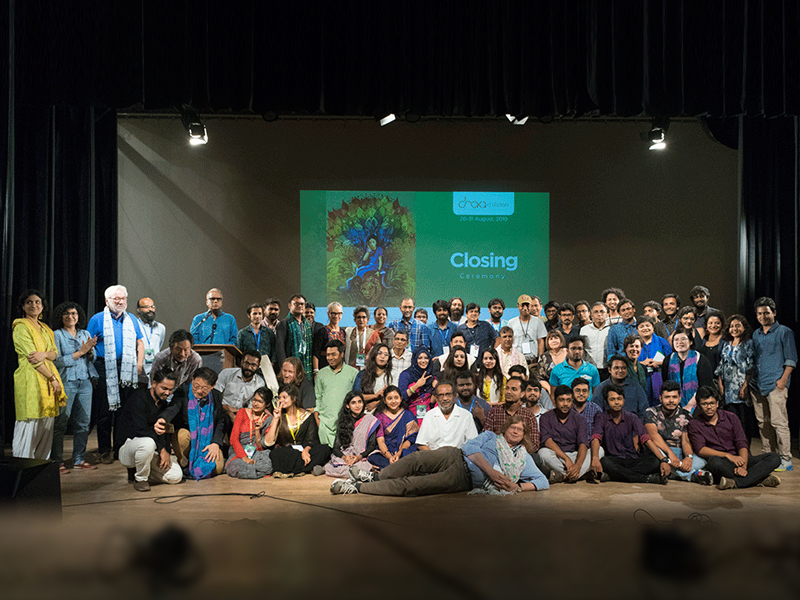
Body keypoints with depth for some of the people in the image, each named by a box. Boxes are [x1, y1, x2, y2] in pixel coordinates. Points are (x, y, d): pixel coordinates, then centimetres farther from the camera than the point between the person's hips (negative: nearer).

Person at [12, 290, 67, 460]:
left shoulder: (45, 328, 20)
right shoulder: (21, 326, -4)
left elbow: (55, 352, 11)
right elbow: (31, 357, -10)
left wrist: (44, 354, -14)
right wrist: (52, 378, -10)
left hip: (48, 378, 7)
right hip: (30, 378, -7)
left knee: (47, 423, 7)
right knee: (30, 422, -8)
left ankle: (42, 462, 13)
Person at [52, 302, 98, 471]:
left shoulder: (85, 334, 15)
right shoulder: (57, 335, -1)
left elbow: (92, 358, 16)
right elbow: (57, 361, -8)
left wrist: (90, 351, -6)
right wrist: (80, 352, -10)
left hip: (85, 381, 5)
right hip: (66, 382, -5)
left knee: (83, 422, 5)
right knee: (61, 423, -5)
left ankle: (79, 460, 13)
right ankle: (57, 461, 1)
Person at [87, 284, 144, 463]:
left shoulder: (131, 319, 16)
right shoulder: (97, 320, 4)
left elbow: (139, 343, 17)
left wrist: (139, 364, 4)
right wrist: (91, 369, -8)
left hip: (128, 371, 3)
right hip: (106, 371, -3)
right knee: (105, 412, -1)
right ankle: (105, 450, 6)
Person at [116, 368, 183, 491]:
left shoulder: (163, 403, 9)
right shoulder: (139, 398, -16)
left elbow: (164, 432, 10)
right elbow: (141, 430, -26)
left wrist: (165, 453, -7)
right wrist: (162, 449, -24)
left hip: (151, 449, 7)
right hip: (127, 446, -7)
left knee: (176, 476, -9)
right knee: (148, 442, -41)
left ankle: (136, 471, 12)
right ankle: (140, 479, -14)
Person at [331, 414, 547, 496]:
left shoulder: (524, 459, 20)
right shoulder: (491, 437, 20)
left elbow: (542, 481, 12)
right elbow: (471, 448, 3)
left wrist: (517, 487, -8)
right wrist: (490, 471, -13)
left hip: (463, 479, -1)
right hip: (455, 457, 1)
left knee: (409, 485, -20)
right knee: (416, 459, -31)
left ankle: (358, 487, -16)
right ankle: (375, 477, -13)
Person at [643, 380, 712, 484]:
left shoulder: (685, 416, 7)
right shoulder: (651, 413, 0)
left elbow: (686, 440, -6)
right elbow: (654, 435, -18)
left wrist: (689, 457, -29)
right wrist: (670, 453, -33)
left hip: (679, 452, 2)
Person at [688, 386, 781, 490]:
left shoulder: (731, 418, 12)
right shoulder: (694, 424, 5)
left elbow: (742, 444, 2)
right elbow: (700, 450, -9)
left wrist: (743, 466, -17)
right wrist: (728, 456, -21)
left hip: (739, 460, 4)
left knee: (774, 458, -18)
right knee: (714, 462, -39)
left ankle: (736, 482, -36)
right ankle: (760, 478, -32)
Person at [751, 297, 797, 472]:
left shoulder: (784, 332, 1)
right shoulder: (756, 334, 18)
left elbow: (791, 359, -3)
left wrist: (783, 379, -12)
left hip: (776, 385, -6)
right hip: (757, 385, 6)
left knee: (778, 422, -9)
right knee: (763, 423, 8)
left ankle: (785, 459, -4)